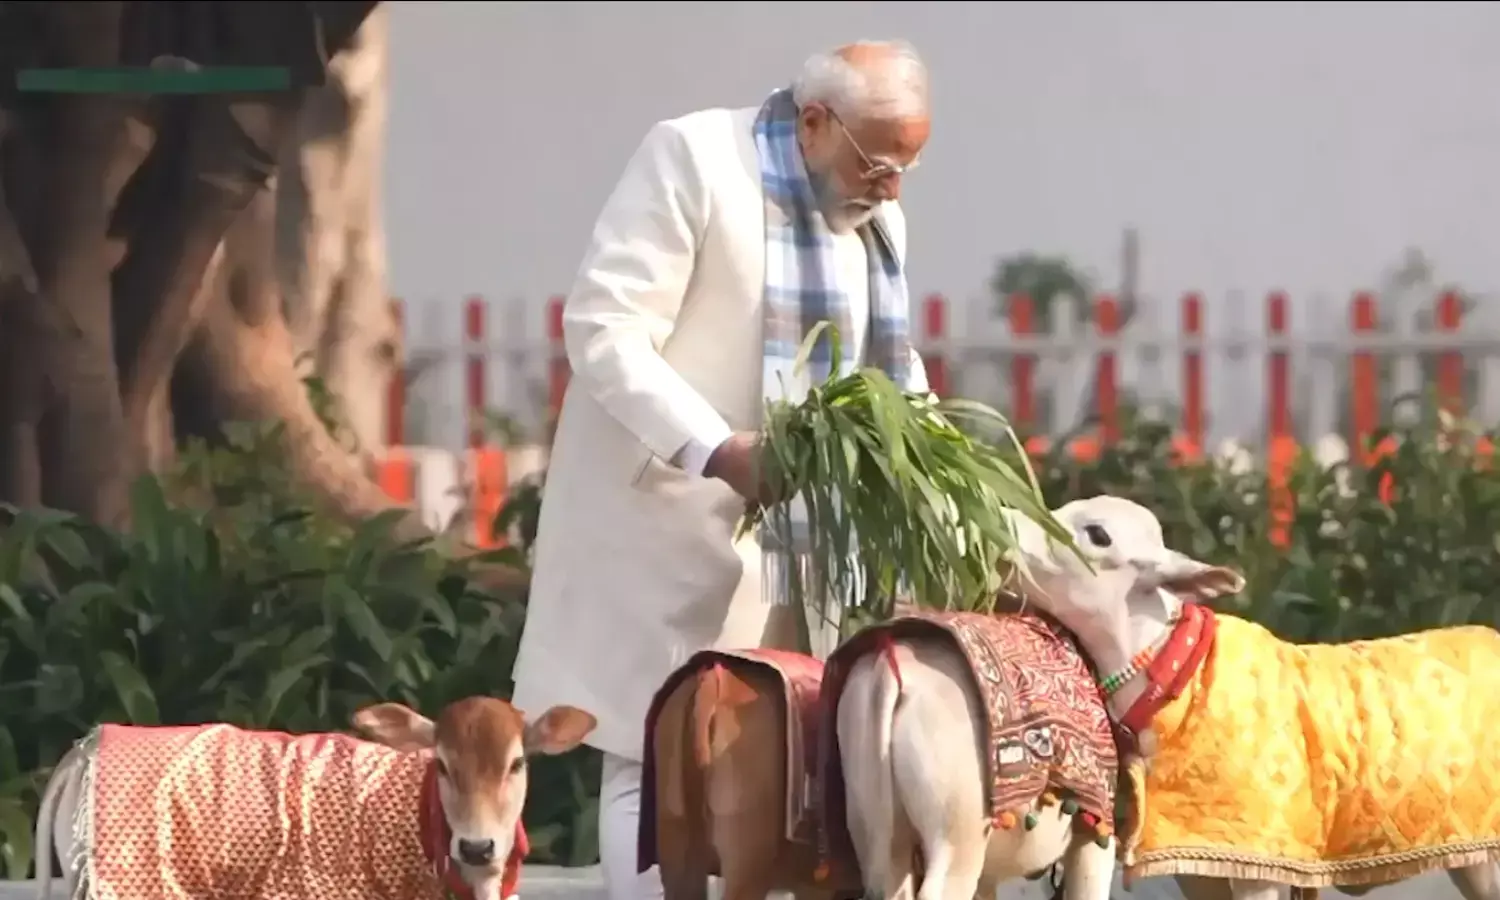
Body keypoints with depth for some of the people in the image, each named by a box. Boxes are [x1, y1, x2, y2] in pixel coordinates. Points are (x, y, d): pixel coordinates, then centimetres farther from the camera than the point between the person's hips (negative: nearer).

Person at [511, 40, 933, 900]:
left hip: (791, 535, 6)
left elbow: (890, 364, 19)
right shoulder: (693, 156, -11)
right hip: (667, 520, -6)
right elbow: (604, 328, -17)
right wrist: (717, 451, -28)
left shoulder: (877, 214, 12)